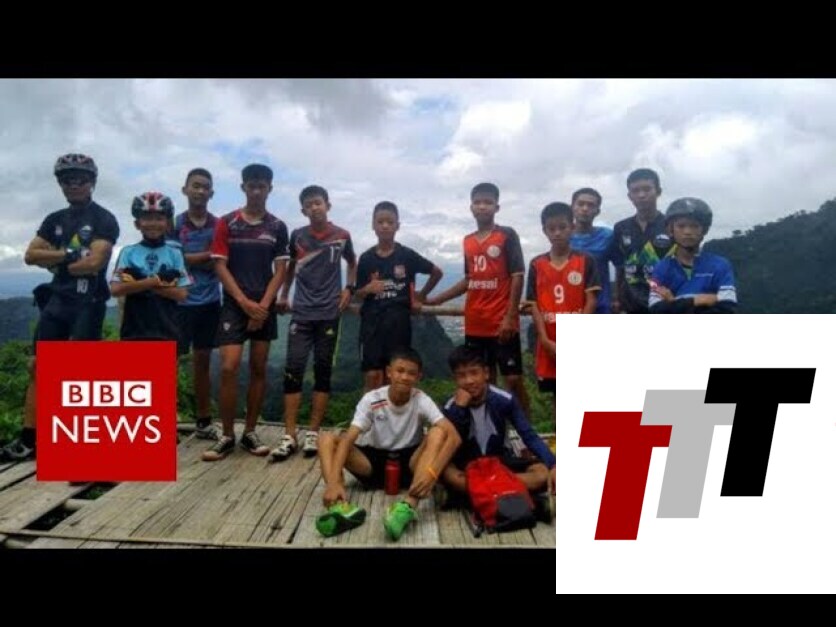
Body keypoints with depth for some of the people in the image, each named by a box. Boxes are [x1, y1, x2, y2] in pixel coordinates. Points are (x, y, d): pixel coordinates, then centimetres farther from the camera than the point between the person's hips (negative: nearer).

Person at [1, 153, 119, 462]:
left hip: (88, 303, -6)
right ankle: (28, 441, 12)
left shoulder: (104, 220, -5)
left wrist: (55, 261, -4)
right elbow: (30, 255, 4)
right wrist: (69, 255, -10)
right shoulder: (54, 220, 15)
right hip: (56, 300, 7)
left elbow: (94, 263, -16)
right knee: (38, 366, 5)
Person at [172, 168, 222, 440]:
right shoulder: (175, 223, -1)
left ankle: (204, 422, 20)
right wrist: (207, 256, -12)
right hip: (180, 302, -3)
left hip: (209, 302, 3)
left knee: (202, 361, 11)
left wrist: (190, 258, -12)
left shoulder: (219, 225, 6)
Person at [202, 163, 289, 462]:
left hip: (264, 307, 2)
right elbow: (220, 266, -3)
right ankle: (227, 436, 2)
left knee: (259, 369, 5)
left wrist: (262, 305, -9)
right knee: (229, 368, -10)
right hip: (234, 305, -2)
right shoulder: (226, 223, 2)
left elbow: (280, 270, 3)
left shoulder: (277, 227, 5)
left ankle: (250, 433, 15)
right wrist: (244, 302, -12)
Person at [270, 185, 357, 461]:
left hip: (329, 313, 0)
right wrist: (283, 295, 13)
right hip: (301, 313, 1)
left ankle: (313, 433, 12)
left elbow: (352, 263, 18)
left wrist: (349, 289, 3)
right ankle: (289, 436, -1)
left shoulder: (342, 235, 2)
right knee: (293, 370, -6)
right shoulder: (297, 236, 4)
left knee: (323, 371, 3)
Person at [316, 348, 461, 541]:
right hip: (374, 461, 1)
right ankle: (340, 507, -40)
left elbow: (454, 437, -26)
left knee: (438, 433, -29)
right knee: (327, 439, -20)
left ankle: (408, 506, -43)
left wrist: (432, 472, -43)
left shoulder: (422, 401, -13)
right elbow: (348, 439, -23)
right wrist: (334, 480, -40)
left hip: (409, 463, -1)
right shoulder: (371, 400, -12)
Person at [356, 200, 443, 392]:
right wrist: (368, 289, -12)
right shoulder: (366, 258, 2)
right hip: (372, 320, 1)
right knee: (372, 375, -1)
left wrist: (422, 295, 13)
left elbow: (437, 272, 11)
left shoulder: (407, 255, -1)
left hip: (399, 320, 0)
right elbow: (358, 293, 8)